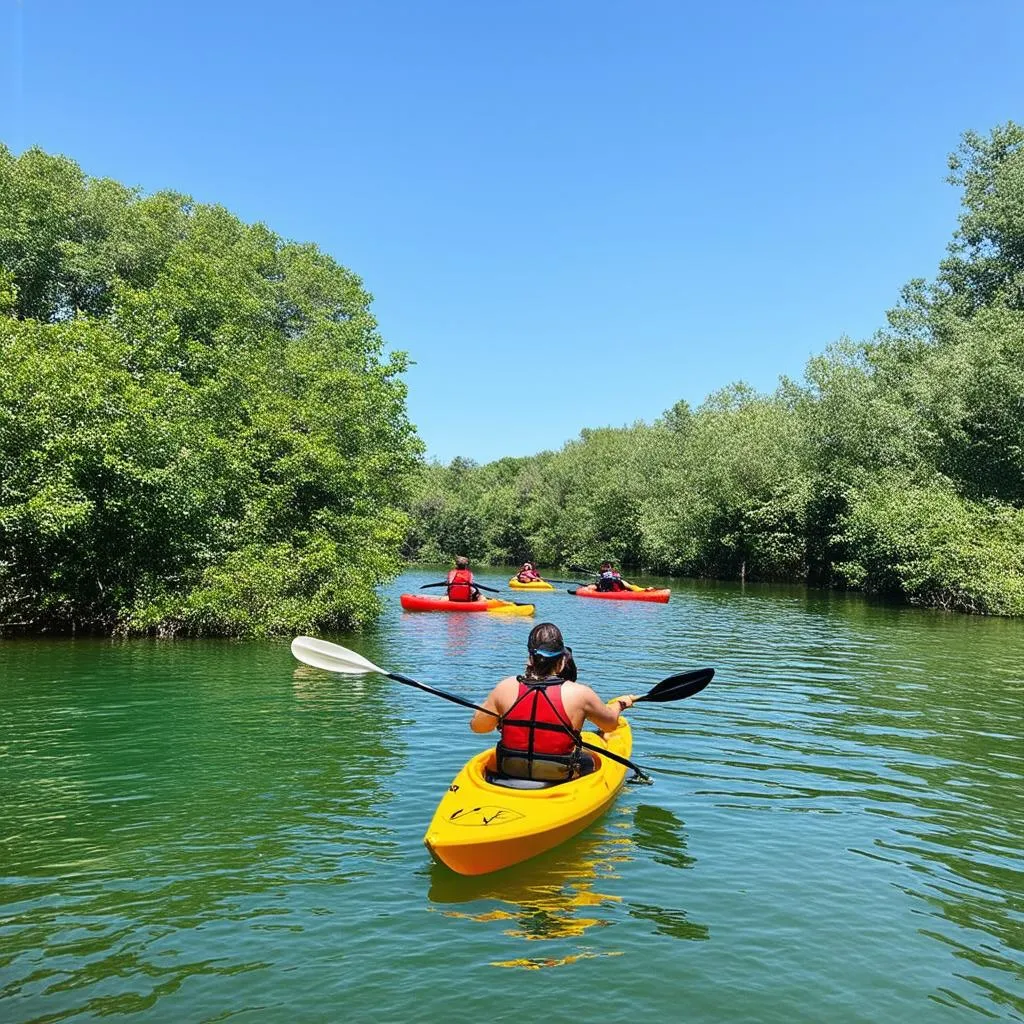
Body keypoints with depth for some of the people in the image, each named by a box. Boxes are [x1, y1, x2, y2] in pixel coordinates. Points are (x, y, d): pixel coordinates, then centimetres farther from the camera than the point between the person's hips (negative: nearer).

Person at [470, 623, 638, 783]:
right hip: (560, 779, -2)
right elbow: (610, 723, 4)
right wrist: (621, 703, 26)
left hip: (509, 773, 2)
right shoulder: (578, 694, -15)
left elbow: (477, 726, 4)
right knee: (589, 759, 27)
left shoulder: (506, 688, -11)